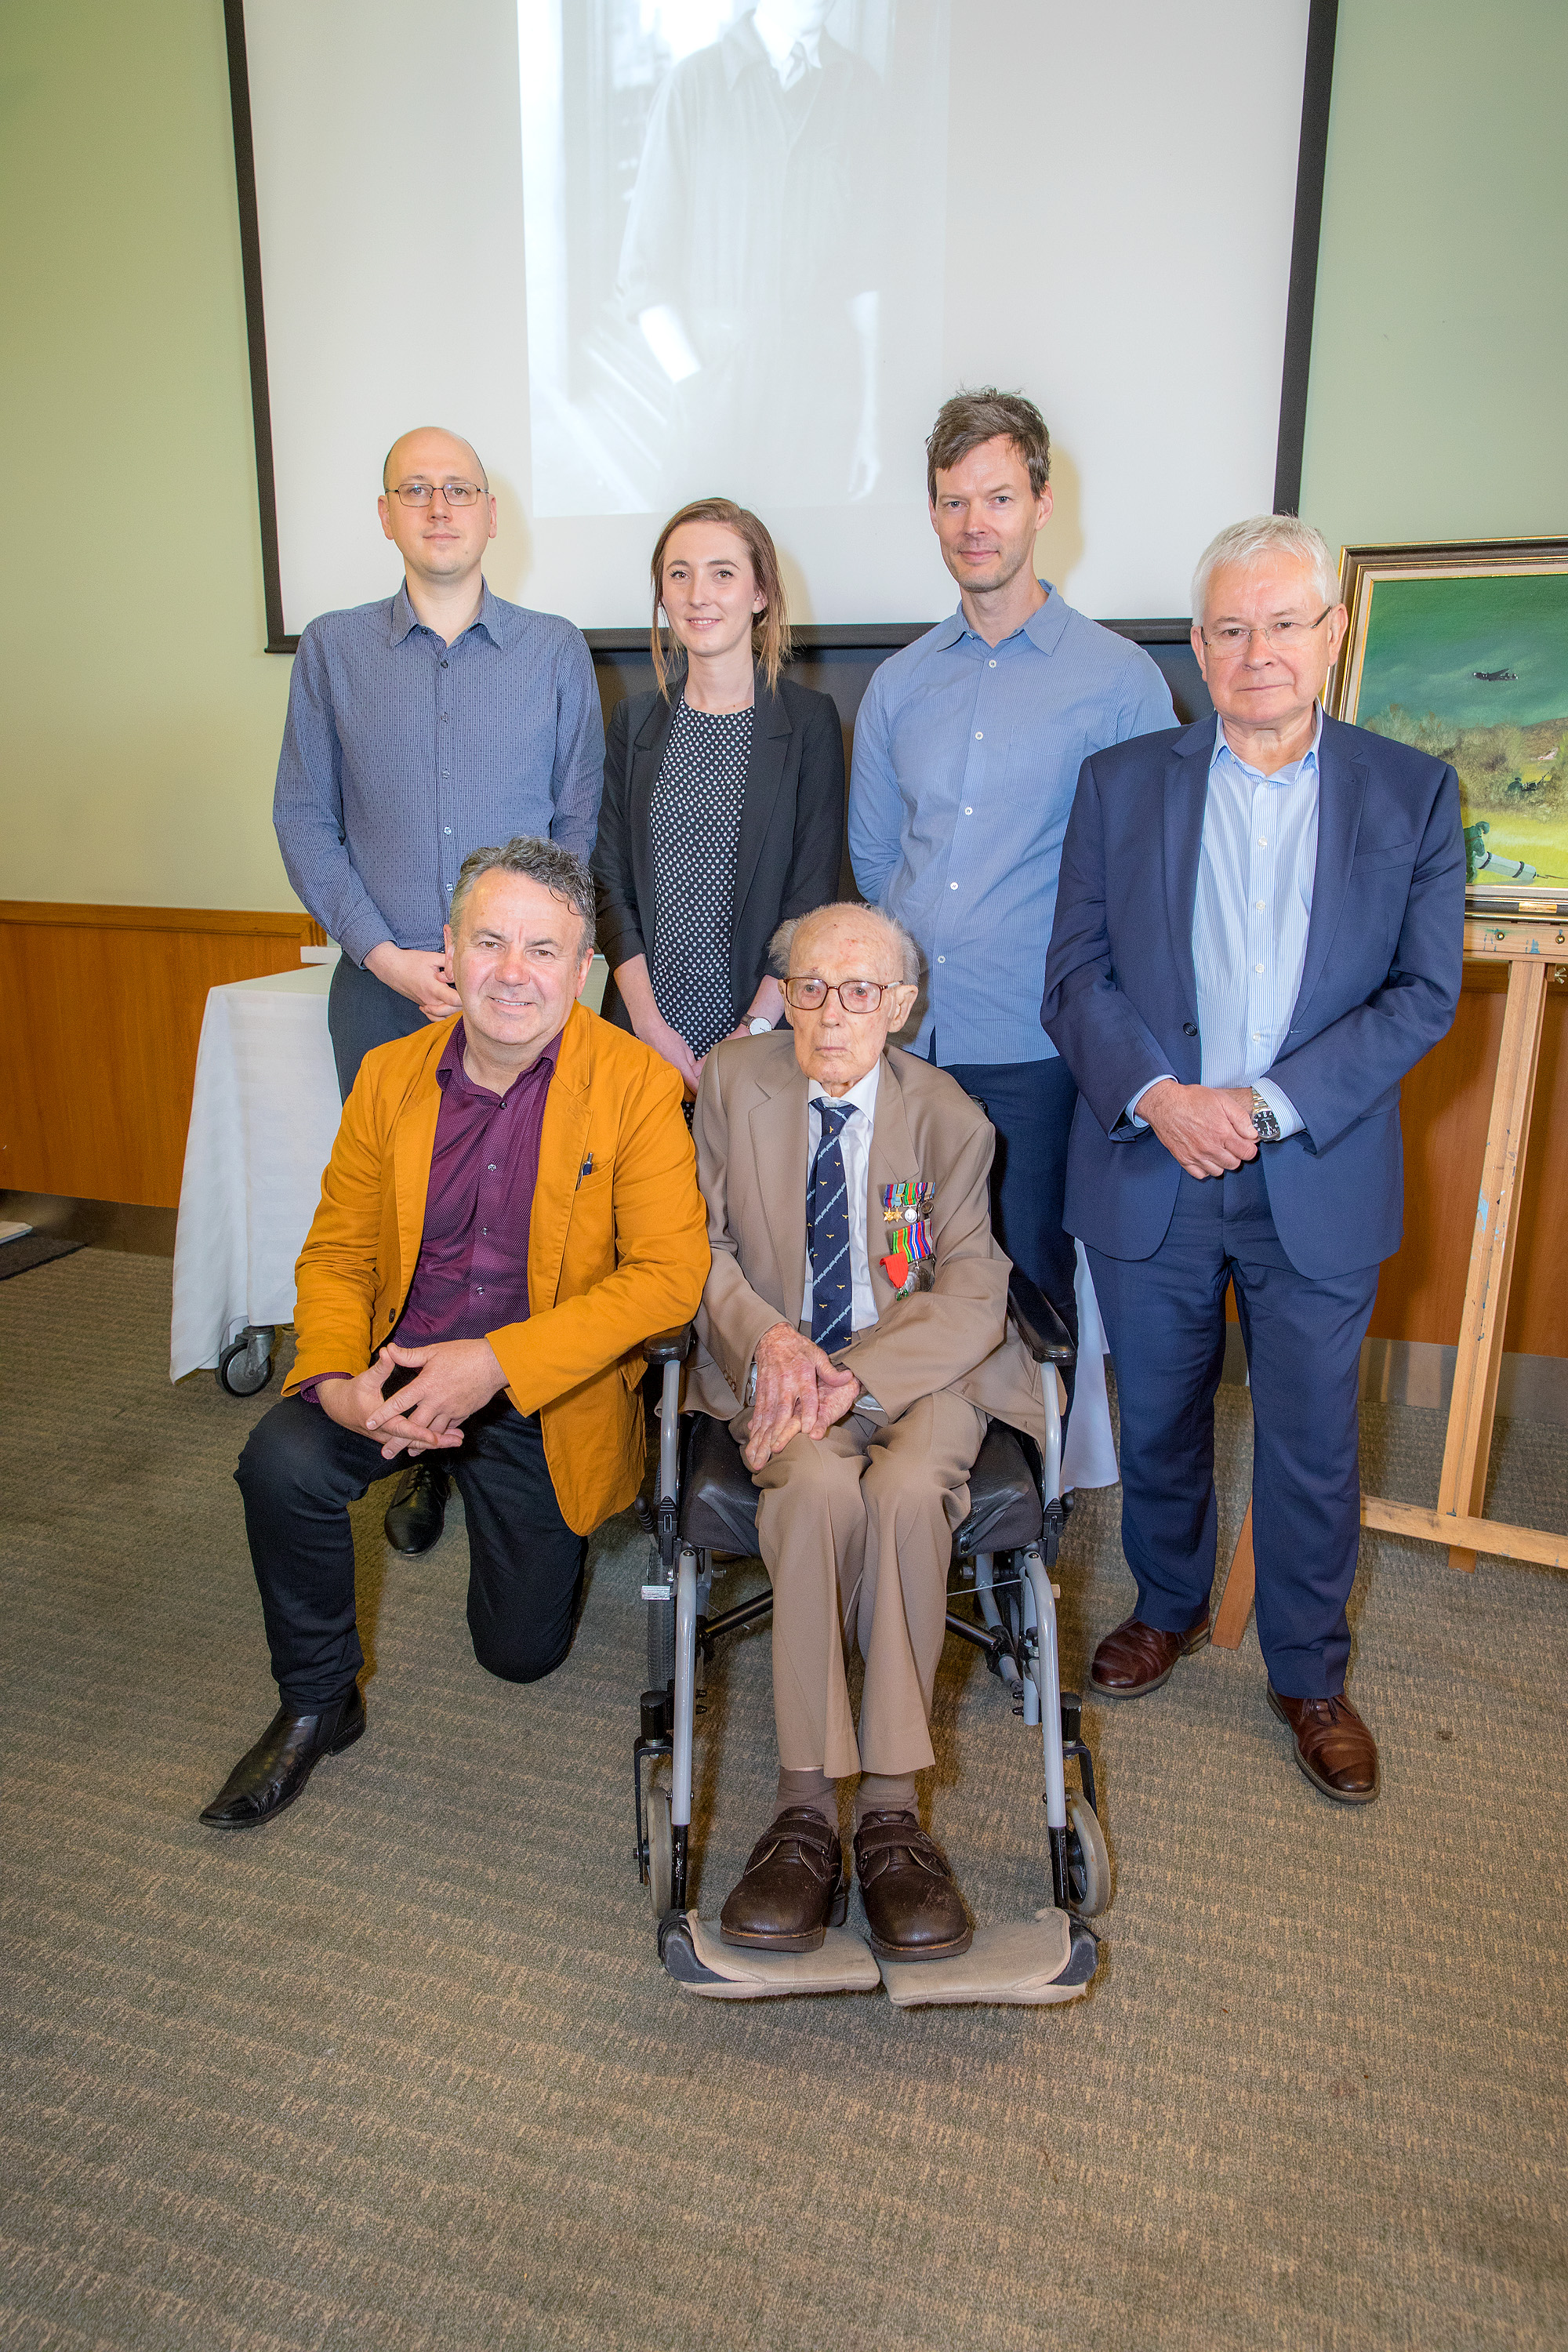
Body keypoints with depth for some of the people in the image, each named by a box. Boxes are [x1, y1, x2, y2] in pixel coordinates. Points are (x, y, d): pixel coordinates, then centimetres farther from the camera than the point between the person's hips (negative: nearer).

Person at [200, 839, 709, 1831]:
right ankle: (317, 1703, 0)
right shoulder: (391, 1076, -2)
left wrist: (495, 1364, -27)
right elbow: (337, 1253, 1)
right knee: (283, 1459, -28)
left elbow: (669, 1274, -20)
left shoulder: (637, 1086, -15)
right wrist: (334, 1380, -20)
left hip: (549, 1399, -2)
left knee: (521, 1649, 8)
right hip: (400, 1366, 2)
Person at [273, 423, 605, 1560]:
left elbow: (582, 821, 4)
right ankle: (425, 1449, 19)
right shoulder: (333, 649, 9)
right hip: (384, 986, 1)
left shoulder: (555, 649, 7)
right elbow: (304, 822, 7)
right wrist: (384, 952, -6)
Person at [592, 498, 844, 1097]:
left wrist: (753, 1032, -14)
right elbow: (610, 883, 4)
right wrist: (651, 1026, -8)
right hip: (642, 1031, 2)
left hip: (764, 1032, -2)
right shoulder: (634, 721, 7)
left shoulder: (810, 721, -1)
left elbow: (814, 896, -5)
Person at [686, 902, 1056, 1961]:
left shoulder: (950, 1117, -2)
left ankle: (891, 1812, -21)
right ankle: (806, 1808, -24)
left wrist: (855, 1378, -22)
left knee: (908, 1492, -32)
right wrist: (768, 1338, -15)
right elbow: (701, 1245, 5)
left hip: (916, 1369, 0)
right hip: (776, 1366, 1)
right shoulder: (734, 1079, 3)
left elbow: (973, 1295, -6)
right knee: (817, 1484, -32)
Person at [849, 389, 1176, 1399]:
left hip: (1035, 1047, -3)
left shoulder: (1120, 677, -1)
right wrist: (919, 960, 12)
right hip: (902, 1032, 4)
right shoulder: (898, 684, 11)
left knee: (1030, 1273, 6)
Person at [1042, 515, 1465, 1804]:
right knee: (1158, 1416, 15)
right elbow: (1077, 975, -1)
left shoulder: (1414, 793, 2)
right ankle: (1170, 1606, 40)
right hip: (1149, 1167, 1)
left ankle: (1310, 1674, 31)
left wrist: (1269, 1103, -15)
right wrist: (1156, 1096, -17)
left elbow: (1423, 994, -4)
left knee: (1313, 1440, 9)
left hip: (1319, 1181, 0)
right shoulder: (1121, 782, 3)